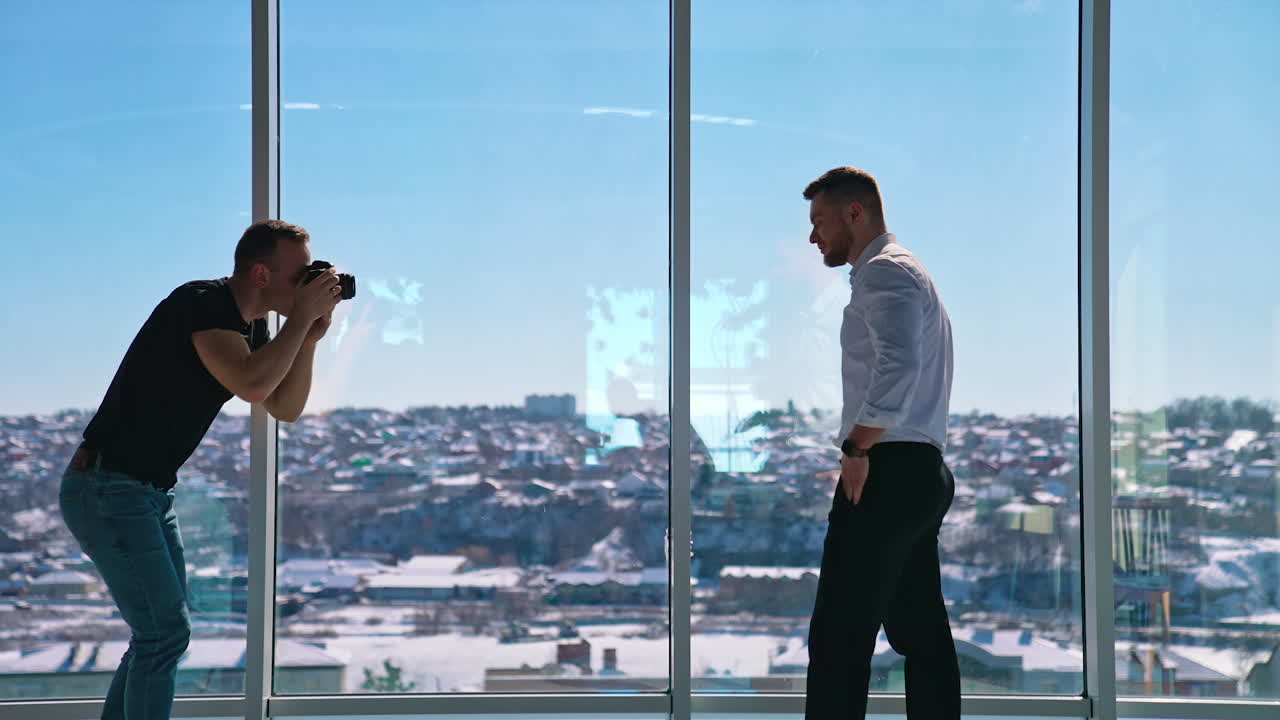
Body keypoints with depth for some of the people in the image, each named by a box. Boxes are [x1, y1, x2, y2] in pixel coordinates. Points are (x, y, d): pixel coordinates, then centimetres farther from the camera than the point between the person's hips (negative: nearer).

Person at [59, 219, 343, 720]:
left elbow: (286, 408, 11)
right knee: (165, 631, -10)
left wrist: (310, 336, -2)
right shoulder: (202, 304, -20)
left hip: (149, 492, 10)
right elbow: (251, 384, -34)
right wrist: (302, 316, -23)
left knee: (162, 630, 16)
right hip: (107, 491, -10)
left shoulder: (251, 326, 9)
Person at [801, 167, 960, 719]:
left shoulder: (884, 271, -9)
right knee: (922, 634, 9)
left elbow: (898, 365, -26)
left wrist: (857, 447, -18)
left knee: (838, 636, -11)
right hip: (923, 473, 11)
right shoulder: (906, 273, 24)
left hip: (887, 472, -11)